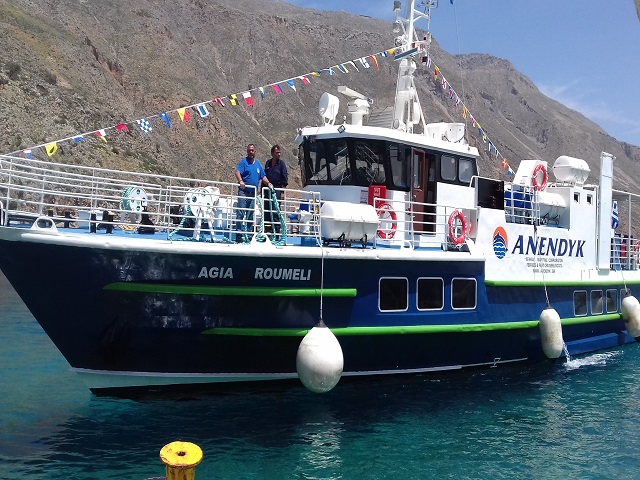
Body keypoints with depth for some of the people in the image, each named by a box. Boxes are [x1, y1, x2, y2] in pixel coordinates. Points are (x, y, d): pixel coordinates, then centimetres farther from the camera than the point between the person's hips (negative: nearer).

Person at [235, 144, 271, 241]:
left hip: (253, 193, 6)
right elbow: (237, 172, -14)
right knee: (240, 213, -10)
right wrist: (240, 181, -32)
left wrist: (268, 183, 2)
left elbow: (263, 176, 20)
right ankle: (238, 234, -11)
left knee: (251, 214, 10)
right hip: (243, 191, -6)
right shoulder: (244, 161, -1)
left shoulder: (258, 164, 17)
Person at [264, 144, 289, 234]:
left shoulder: (281, 163, 1)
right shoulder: (268, 163, 12)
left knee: (275, 211, -10)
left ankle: (276, 231, -7)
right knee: (266, 211, 4)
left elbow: (285, 178, -1)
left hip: (277, 189, -4)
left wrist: (282, 192, -8)